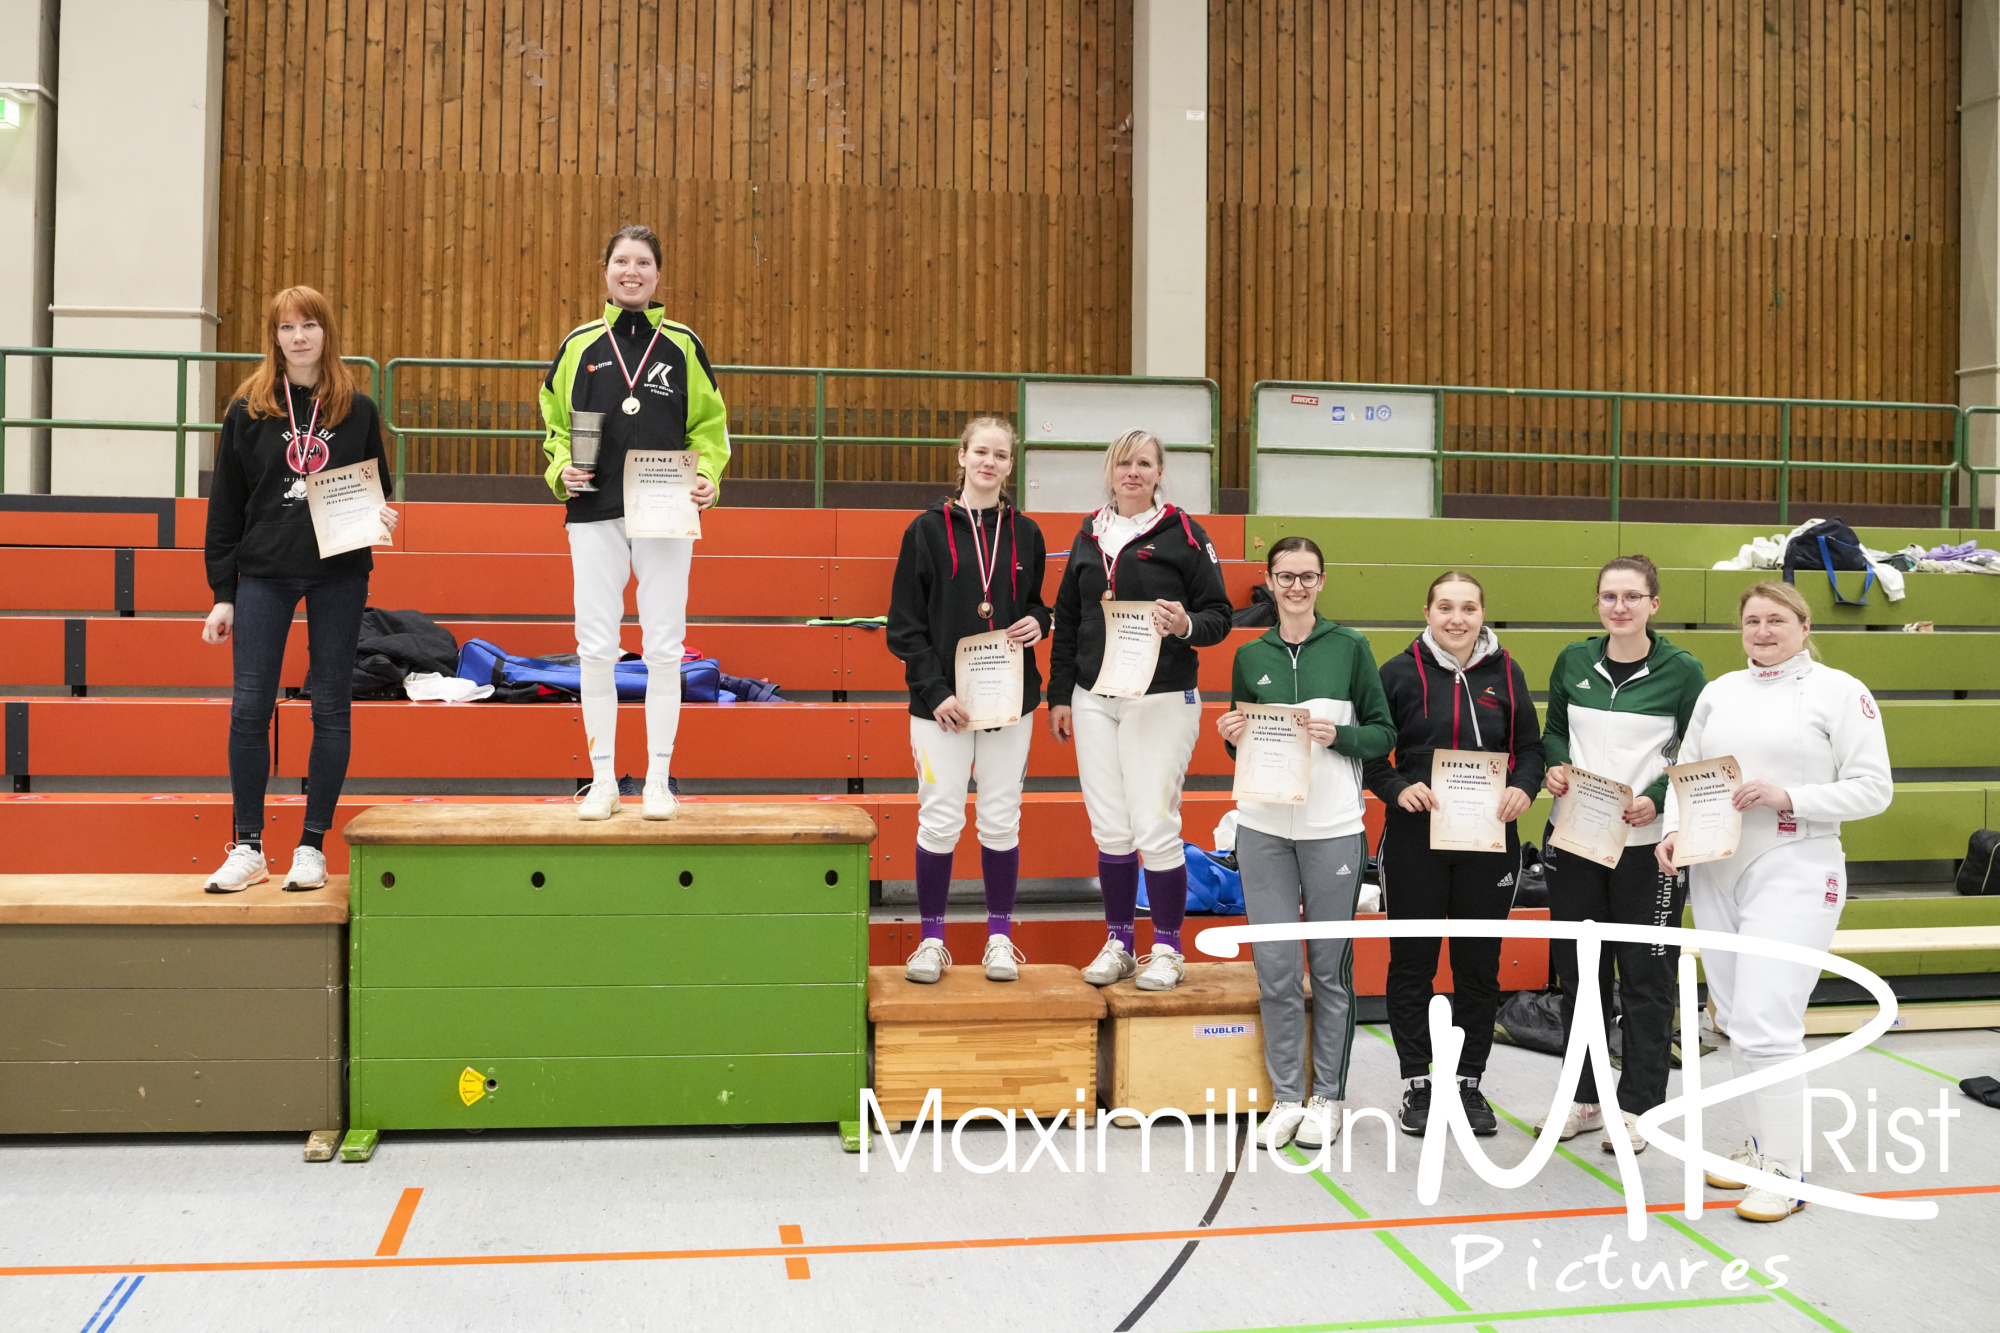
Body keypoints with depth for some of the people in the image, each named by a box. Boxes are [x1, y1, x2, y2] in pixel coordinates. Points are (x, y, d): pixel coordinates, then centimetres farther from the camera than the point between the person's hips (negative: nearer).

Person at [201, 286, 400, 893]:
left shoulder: (358, 410, 5)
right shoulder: (247, 410, 4)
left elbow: (379, 488, 15)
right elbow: (225, 505, 5)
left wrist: (380, 517, -9)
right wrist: (222, 592, 1)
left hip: (340, 575, 0)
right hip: (264, 574, 0)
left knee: (332, 707, 3)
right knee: (249, 708, -2)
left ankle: (313, 845, 13)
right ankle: (248, 848, 10)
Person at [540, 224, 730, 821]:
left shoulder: (682, 344, 7)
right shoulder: (579, 345, 8)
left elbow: (709, 424, 11)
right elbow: (555, 422, 14)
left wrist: (706, 474, -6)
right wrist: (562, 468, -4)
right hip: (596, 514, 1)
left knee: (664, 647, 1)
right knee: (596, 647, 1)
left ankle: (658, 778, 12)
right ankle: (603, 778, 13)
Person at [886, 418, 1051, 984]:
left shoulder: (1025, 534, 8)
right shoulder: (928, 529, -1)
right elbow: (904, 623, -2)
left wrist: (1036, 624, -4)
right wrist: (934, 690, -11)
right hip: (941, 702, -2)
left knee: (1002, 821, 7)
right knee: (940, 820, 0)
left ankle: (1000, 936, 21)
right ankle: (932, 938, 16)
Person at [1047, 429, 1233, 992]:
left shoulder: (1183, 533, 0)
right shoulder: (1088, 536, 13)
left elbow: (1219, 615, 0)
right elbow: (1066, 622, 17)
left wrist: (1186, 625, -22)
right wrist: (1059, 696, 13)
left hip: (1162, 701, -4)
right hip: (1093, 702, 4)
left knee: (1155, 828, -5)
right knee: (1109, 831, 7)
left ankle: (1168, 949, 11)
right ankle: (1118, 944, 21)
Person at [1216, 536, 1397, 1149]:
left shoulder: (1350, 647, 2)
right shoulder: (1249, 656, 10)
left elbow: (1385, 732, 4)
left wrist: (1338, 735, -14)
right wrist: (1233, 738, -4)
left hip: (1333, 828, -2)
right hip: (1263, 827, 2)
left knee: (1330, 966, 5)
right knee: (1274, 966, 3)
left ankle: (1327, 1098, 18)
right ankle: (1286, 1097, 16)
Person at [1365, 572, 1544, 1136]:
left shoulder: (1506, 674, 6)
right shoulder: (1400, 672, -1)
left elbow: (1531, 746, 11)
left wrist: (1524, 787, -9)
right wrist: (1397, 788, -15)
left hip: (1489, 840, 2)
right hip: (1415, 840, -2)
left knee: (1480, 966, 9)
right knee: (1412, 963, 5)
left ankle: (1469, 1080, 23)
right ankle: (1416, 1083, 18)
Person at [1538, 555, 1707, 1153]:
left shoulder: (1682, 670, -4)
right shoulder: (1573, 661, 6)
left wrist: (1657, 799, -17)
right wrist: (1556, 765, -5)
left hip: (1647, 844, -4)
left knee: (1646, 976, 4)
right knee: (1577, 969, 11)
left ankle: (1637, 1107, 17)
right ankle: (1585, 1097, 25)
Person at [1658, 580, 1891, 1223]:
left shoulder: (1840, 692, -2)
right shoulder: (1718, 691, 12)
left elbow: (1872, 788, -5)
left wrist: (1787, 797, -18)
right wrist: (1674, 831, -5)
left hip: (1793, 875, -6)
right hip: (1715, 874, 6)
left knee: (1766, 1025, -12)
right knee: (1735, 1021, 11)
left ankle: (1786, 1170, 1)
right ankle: (1760, 1145, 26)